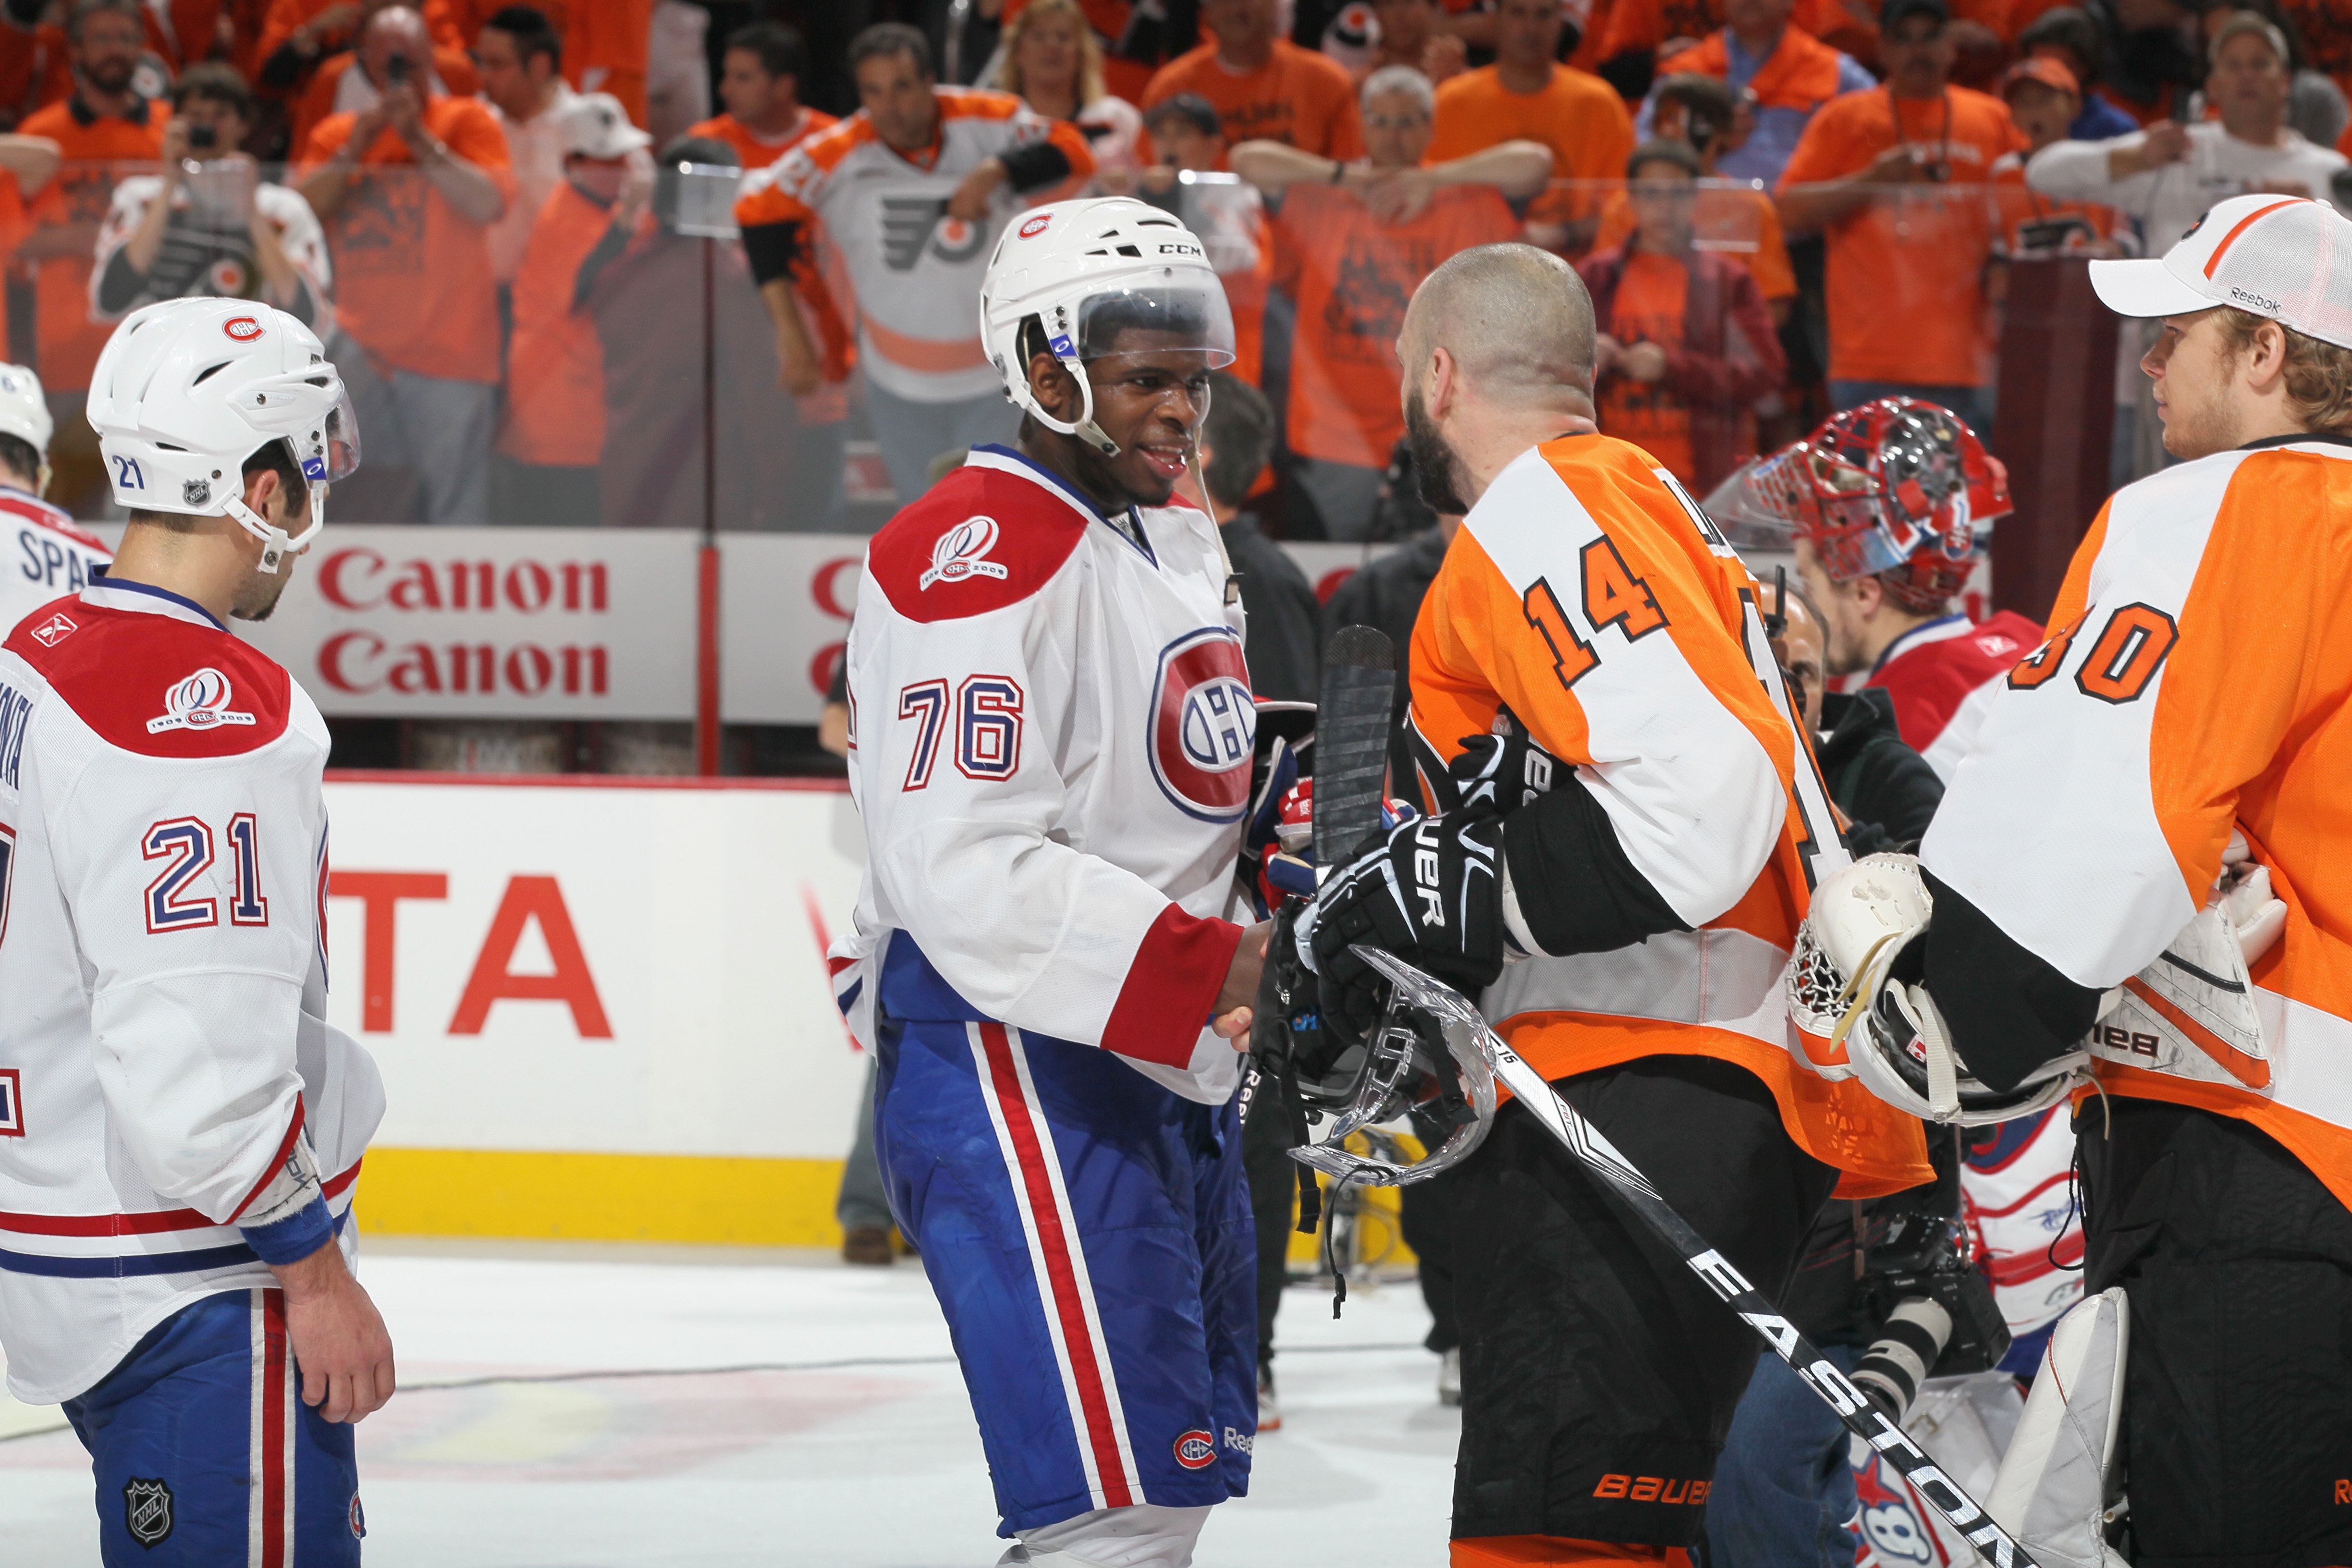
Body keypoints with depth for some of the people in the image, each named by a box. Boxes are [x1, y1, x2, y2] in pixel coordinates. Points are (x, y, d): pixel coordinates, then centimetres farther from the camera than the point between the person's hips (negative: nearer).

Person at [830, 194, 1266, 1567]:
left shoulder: (1181, 541, 15)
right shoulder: (984, 561, -17)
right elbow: (967, 874, -25)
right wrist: (1212, 971, -27)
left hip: (1169, 1069, 10)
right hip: (1016, 1058, -10)